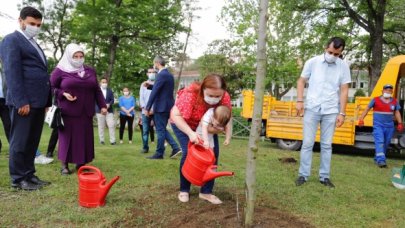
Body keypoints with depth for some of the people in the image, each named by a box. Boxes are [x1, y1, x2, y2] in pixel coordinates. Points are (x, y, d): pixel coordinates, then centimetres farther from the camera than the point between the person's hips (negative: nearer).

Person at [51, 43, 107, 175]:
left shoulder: (90, 71, 11)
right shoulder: (60, 71, -1)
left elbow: (97, 90, 14)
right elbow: (51, 88, 3)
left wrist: (102, 105, 9)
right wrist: (63, 94, -14)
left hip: (86, 113, 4)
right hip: (68, 112, -4)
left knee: (85, 138, 5)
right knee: (67, 138, -1)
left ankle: (80, 164, 17)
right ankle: (64, 165, 10)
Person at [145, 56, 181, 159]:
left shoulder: (161, 75, -16)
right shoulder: (170, 75, 13)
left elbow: (154, 92, -19)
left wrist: (148, 108, -14)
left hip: (161, 107, -9)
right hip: (168, 106, 9)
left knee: (160, 130, 0)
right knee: (162, 129, 17)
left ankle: (159, 153, 10)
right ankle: (175, 148, 11)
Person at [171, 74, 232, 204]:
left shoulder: (225, 98, -28)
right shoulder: (190, 94, -40)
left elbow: (227, 120, -21)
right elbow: (175, 115, -35)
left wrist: (217, 128, -44)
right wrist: (190, 133, -47)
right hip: (183, 124, -4)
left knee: (213, 152, -8)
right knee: (188, 152, -17)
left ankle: (206, 192, 5)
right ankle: (184, 190, 5)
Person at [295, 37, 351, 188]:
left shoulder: (343, 67, 1)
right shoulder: (312, 62, -1)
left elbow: (344, 90, 3)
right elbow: (301, 81, 6)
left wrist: (342, 113, -1)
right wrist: (299, 101, -5)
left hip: (331, 111, 1)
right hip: (312, 109, -1)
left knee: (326, 145, 7)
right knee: (307, 143, 1)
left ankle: (324, 176, 16)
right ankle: (303, 175, 9)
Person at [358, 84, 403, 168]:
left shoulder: (394, 101, 9)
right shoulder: (376, 100, -1)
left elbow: (397, 112, 14)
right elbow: (367, 109, 4)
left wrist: (400, 123, 4)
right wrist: (361, 119, -3)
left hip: (389, 126, 4)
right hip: (378, 125, -4)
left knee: (386, 144, 9)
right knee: (379, 142, -17)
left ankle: (377, 159, 23)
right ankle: (381, 161, -22)